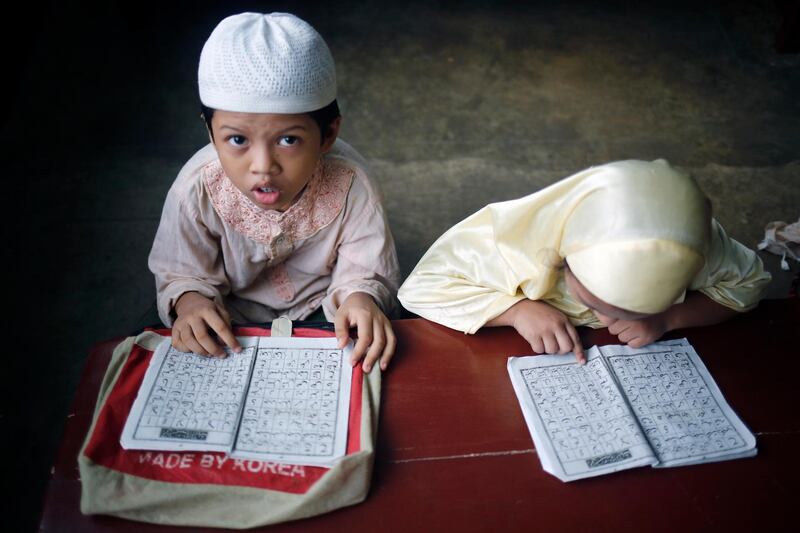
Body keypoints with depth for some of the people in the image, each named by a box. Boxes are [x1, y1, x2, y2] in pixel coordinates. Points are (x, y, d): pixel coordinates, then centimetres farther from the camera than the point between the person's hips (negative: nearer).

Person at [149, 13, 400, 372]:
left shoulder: (348, 184, -28)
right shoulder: (198, 188, -25)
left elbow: (364, 273, -20)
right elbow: (183, 274, -10)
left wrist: (360, 298, -44)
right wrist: (189, 300, -33)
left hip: (321, 311, 0)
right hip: (234, 318, 0)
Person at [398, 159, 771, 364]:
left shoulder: (697, 245, -26)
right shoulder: (508, 238, -34)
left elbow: (748, 281, -6)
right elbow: (421, 287, -24)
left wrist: (668, 318, -25)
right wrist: (518, 308, -37)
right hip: (527, 362, -4)